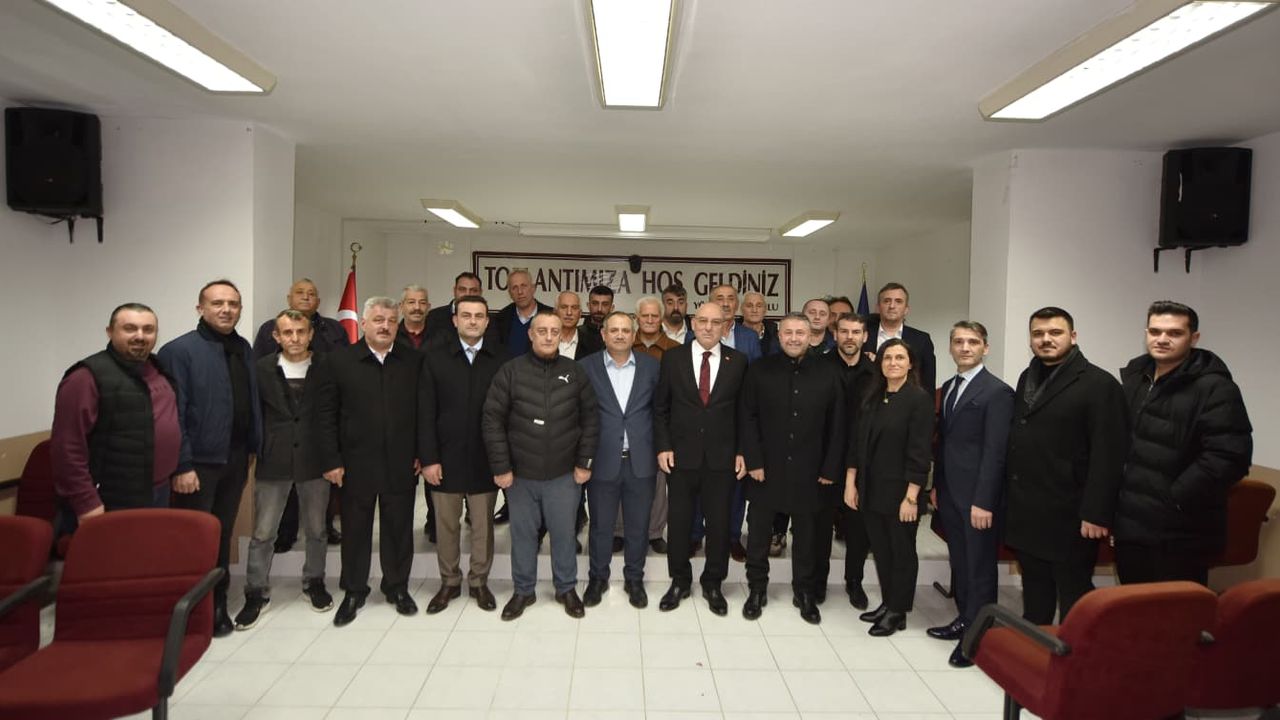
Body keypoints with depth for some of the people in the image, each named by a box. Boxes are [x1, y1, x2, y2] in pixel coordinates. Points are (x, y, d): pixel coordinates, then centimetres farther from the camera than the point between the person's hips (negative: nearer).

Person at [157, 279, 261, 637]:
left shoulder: (243, 349, 8)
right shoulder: (178, 351, -10)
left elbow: (251, 402, 9)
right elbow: (172, 414, -13)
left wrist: (252, 449, 4)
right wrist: (182, 466, -16)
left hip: (235, 460, 5)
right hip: (198, 462, -5)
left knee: (222, 535, 15)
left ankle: (217, 605, 28)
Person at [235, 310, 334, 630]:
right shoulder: (262, 369, 1)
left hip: (314, 460, 0)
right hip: (272, 461, 0)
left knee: (316, 530, 13)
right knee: (262, 533, 6)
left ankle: (314, 582, 32)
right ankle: (256, 592, 21)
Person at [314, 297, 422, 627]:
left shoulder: (414, 361, 2)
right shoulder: (338, 361, -1)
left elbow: (423, 411, 4)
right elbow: (325, 415, -2)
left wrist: (421, 453, 0)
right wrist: (330, 460, -6)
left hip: (401, 464, 1)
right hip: (355, 464, -1)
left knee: (399, 528, 11)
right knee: (355, 529, 11)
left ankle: (397, 586, 29)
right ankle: (354, 591, 28)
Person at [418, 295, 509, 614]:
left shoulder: (501, 358, -3)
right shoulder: (436, 357, 0)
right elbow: (425, 413, -2)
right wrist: (428, 458, -7)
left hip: (485, 458, 0)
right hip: (446, 457, 1)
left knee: (483, 524, 11)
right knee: (446, 525, 12)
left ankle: (479, 581, 27)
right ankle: (449, 582, 29)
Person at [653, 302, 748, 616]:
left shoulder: (738, 361, 1)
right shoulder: (673, 358, 1)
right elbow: (660, 408, 4)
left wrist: (742, 451, -2)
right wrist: (663, 446, -4)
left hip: (722, 457, 0)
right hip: (681, 456, 0)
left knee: (719, 523, 9)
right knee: (679, 522, 10)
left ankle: (713, 584, 27)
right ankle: (679, 581, 28)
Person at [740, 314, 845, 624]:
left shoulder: (828, 374, -1)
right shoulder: (759, 370, -2)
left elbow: (836, 426, 0)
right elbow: (748, 418, -3)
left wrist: (830, 469, -3)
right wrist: (753, 461, -9)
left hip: (809, 471, 0)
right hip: (766, 468, 0)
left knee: (807, 534, 12)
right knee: (758, 530, 10)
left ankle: (805, 591, 29)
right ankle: (757, 588, 27)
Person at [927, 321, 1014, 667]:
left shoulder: (997, 392, -12)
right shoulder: (949, 387, 12)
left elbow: (995, 452, -16)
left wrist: (983, 501, -18)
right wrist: (936, 485, 13)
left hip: (977, 496, -7)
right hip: (950, 493, 7)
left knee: (980, 566, 3)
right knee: (959, 561, 15)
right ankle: (964, 619, 29)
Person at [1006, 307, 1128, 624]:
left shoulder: (1099, 384, -10)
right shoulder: (1027, 378, 13)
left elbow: (1108, 456, -15)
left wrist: (1096, 514, -18)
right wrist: (1012, 496, 10)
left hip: (1068, 514, -7)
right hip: (1026, 511, 7)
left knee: (1073, 597, 5)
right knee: (1034, 592, 17)